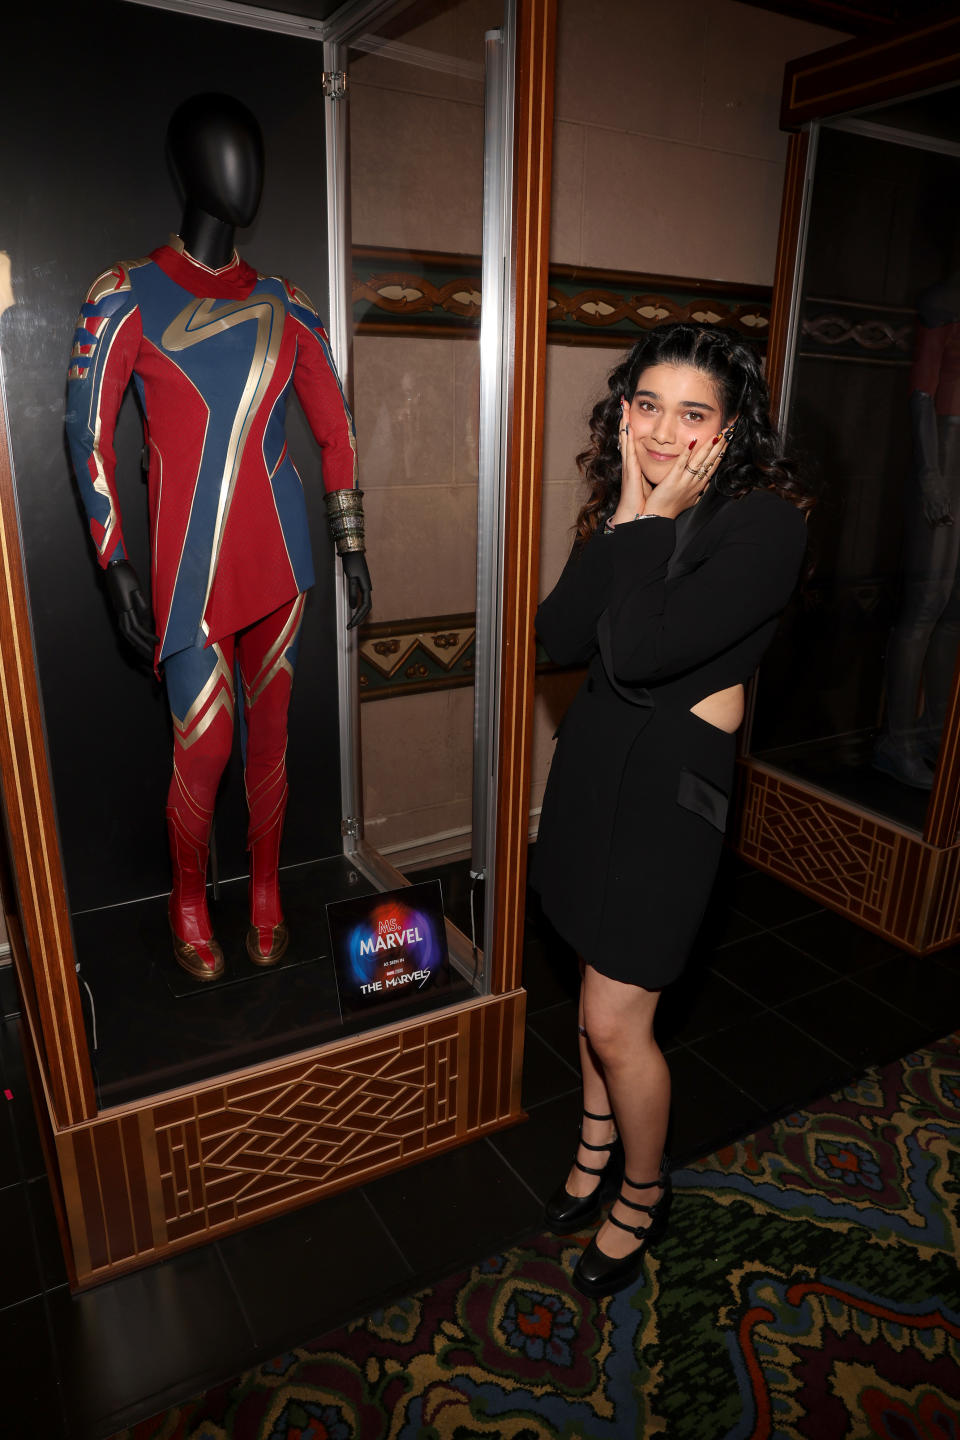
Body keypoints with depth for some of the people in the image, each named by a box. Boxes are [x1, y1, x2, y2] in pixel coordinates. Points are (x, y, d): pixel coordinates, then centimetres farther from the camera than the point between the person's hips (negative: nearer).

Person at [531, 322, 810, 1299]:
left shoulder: (764, 522, -16)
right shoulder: (629, 510, 6)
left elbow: (641, 651, -27)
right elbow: (561, 638, -7)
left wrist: (653, 522, -16)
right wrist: (626, 515, -11)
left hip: (673, 776, -6)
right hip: (595, 752, 7)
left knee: (615, 1018, 2)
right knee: (599, 975, 21)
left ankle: (644, 1196, 31)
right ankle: (596, 1146, 45)